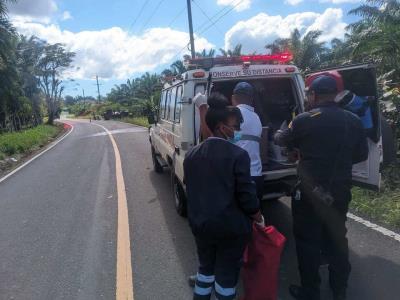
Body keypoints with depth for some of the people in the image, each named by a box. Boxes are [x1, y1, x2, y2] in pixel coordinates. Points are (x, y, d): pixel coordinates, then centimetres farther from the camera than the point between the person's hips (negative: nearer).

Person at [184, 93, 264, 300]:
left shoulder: (192, 155, -1)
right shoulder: (237, 154, -18)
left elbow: (190, 190, 6)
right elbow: (246, 195, -16)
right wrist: (259, 218, 2)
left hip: (200, 224, 5)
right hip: (231, 227, -5)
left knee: (206, 266, 26)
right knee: (227, 272, 15)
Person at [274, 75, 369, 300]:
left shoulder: (305, 120, -14)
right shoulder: (354, 121, 0)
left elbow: (283, 140, 4)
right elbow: (362, 154, 10)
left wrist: (278, 134, 27)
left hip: (311, 192, -5)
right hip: (341, 191, 5)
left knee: (308, 241, 9)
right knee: (337, 239, 20)